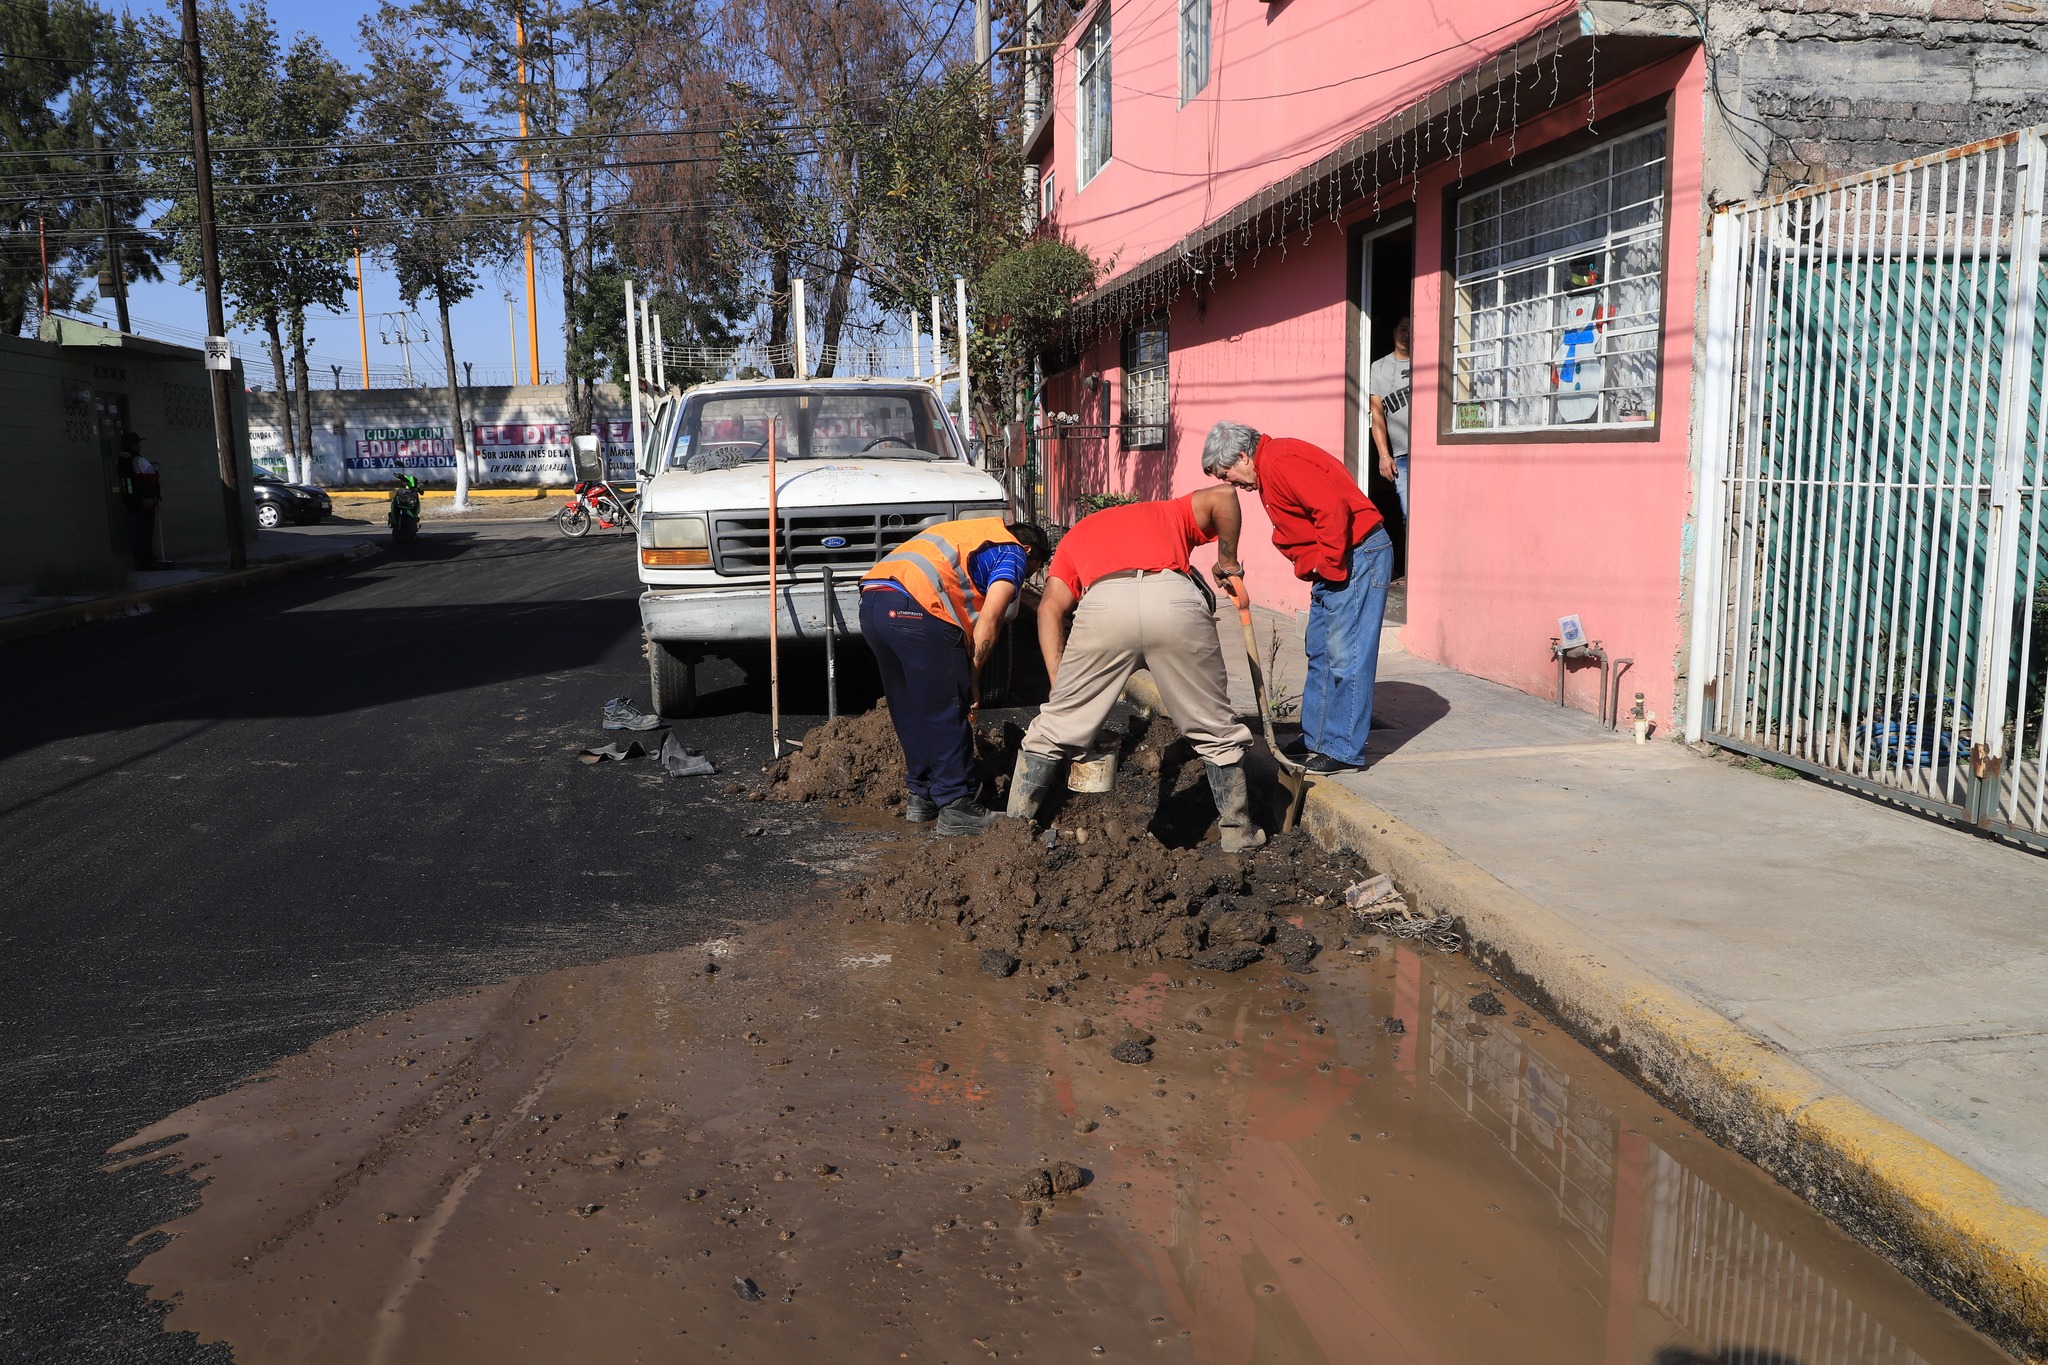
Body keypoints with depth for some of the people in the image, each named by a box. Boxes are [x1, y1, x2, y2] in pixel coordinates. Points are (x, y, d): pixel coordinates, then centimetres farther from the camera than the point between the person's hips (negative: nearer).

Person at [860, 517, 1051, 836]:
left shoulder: (974, 533, 35)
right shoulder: (1013, 553, 11)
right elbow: (988, 620, -3)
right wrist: (973, 675, 6)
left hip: (871, 600, 9)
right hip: (915, 607, -8)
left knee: (909, 712, 18)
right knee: (946, 715, 1)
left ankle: (922, 797, 27)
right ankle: (956, 807, 5)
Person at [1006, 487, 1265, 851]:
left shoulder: (1077, 534, 37)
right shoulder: (1168, 514, 39)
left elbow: (1050, 608, 19)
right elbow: (1222, 496, 17)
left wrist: (1059, 685, 16)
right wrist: (1229, 567, 28)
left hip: (1103, 605, 0)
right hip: (1176, 601, 0)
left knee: (1055, 727, 17)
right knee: (1216, 731, 19)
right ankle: (1239, 833, 29)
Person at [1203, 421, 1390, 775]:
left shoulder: (1278, 462, -17)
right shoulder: (1269, 469, 17)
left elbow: (1332, 507, -27)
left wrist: (1328, 563, -20)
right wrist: (1311, 566, 7)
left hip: (1357, 556, -11)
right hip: (1331, 565, 11)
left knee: (1345, 656, -7)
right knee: (1320, 653, 15)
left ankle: (1345, 751, -2)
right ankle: (1315, 739, 24)